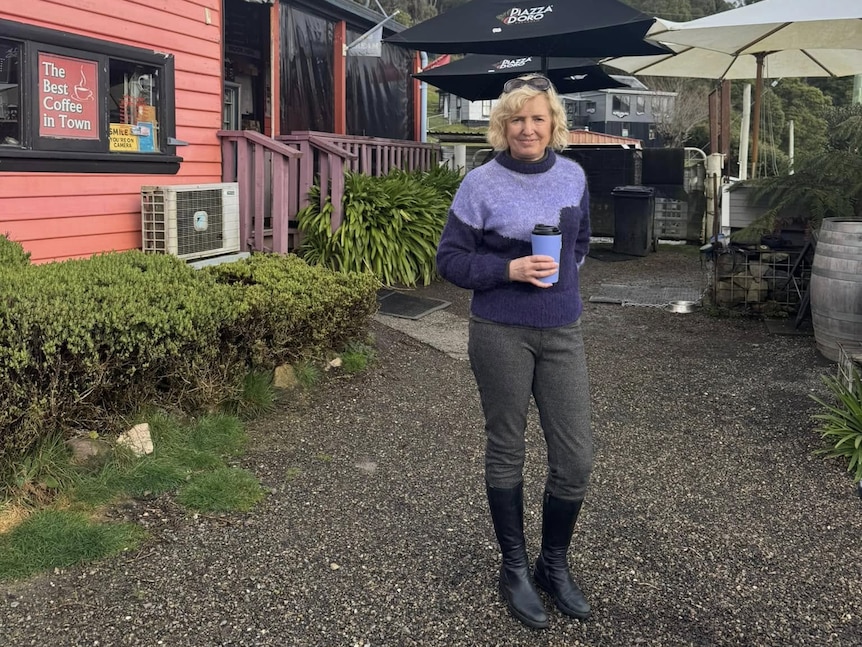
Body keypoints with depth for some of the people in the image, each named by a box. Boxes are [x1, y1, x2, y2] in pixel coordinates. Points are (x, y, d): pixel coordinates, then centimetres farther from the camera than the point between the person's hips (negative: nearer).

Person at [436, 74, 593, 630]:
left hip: (563, 332, 4)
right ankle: (515, 569, 26)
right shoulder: (481, 184, -8)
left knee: (576, 456, 3)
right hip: (501, 333, -4)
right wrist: (509, 270, -18)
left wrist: (563, 274, 7)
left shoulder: (573, 176, 5)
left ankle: (555, 565, 26)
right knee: (507, 451, 9)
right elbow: (450, 259, -6)